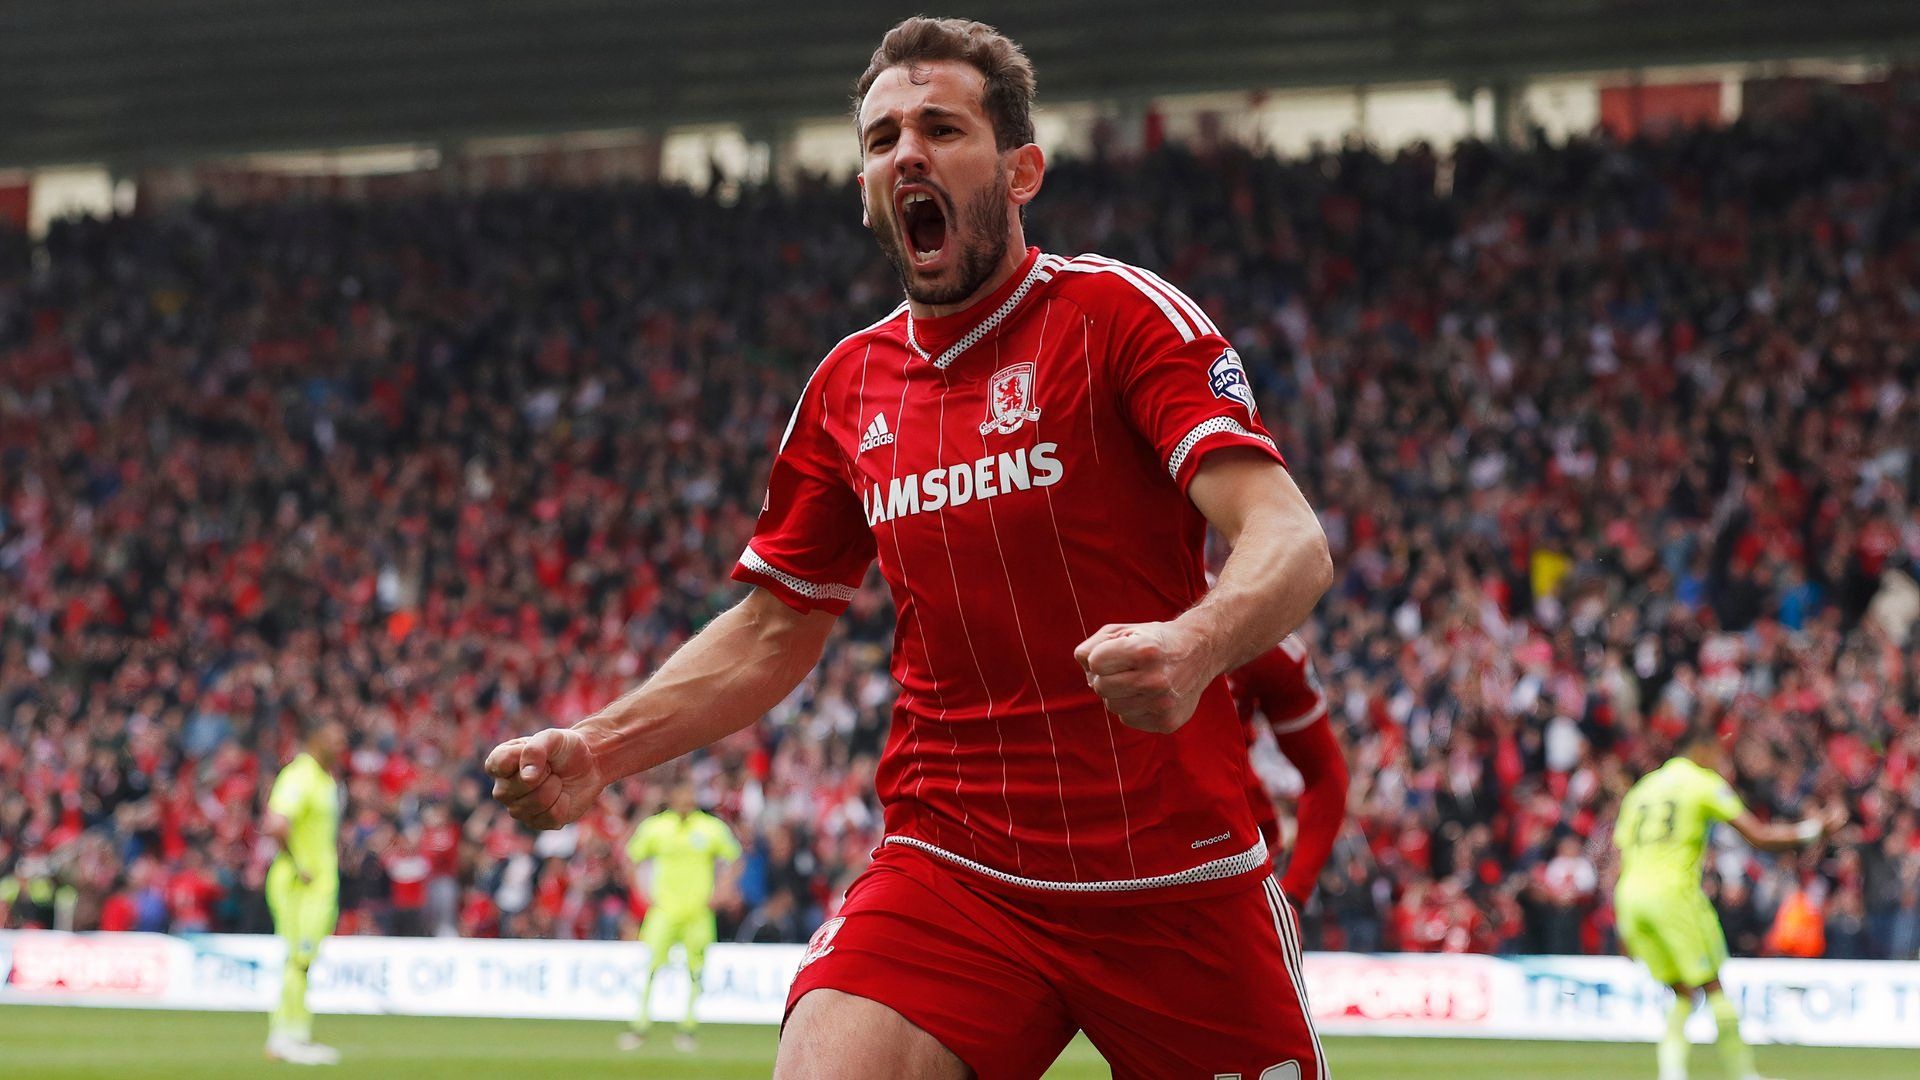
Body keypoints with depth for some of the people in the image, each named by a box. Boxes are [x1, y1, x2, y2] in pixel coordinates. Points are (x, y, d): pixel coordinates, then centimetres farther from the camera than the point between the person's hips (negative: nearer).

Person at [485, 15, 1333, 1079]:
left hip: (1175, 876, -2)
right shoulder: (848, 386, 10)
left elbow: (1290, 541, -16)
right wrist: (595, 750, 4)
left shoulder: (1119, 313, -5)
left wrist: (1194, 645, -38)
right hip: (951, 864, 2)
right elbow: (771, 631, 20)